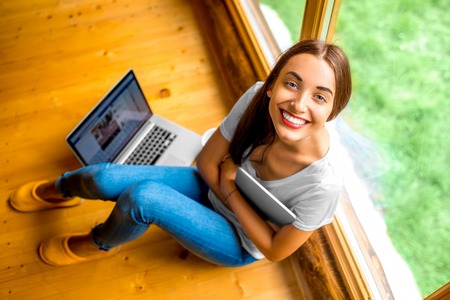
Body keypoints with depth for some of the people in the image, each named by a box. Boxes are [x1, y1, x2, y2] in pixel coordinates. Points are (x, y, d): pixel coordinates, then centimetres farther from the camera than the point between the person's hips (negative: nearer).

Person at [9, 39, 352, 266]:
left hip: (240, 242, -3)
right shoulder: (258, 96, -25)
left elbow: (275, 250, -19)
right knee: (105, 177, -9)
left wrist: (231, 193, -18)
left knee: (142, 196, -28)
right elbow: (207, 162, -10)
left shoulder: (323, 182, -35)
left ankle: (99, 244, 10)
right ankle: (59, 190, 31)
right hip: (214, 188, 4)